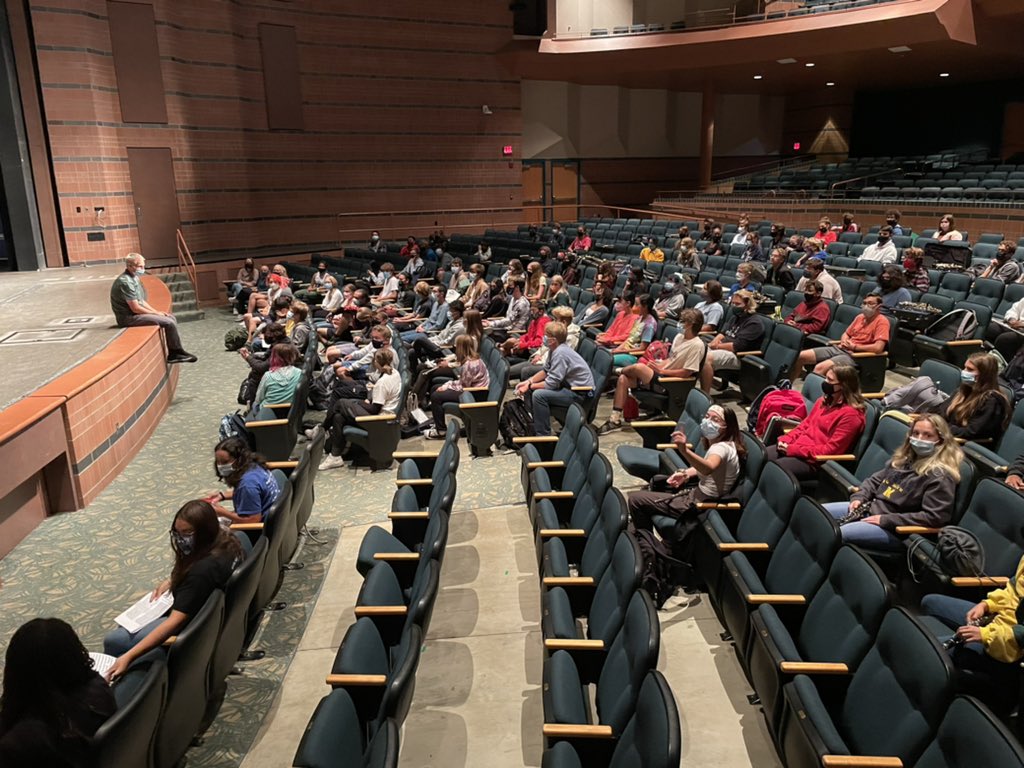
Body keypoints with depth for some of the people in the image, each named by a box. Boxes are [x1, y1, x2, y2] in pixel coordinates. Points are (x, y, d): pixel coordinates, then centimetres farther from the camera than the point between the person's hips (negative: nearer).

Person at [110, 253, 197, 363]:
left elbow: (141, 301, 17)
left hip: (136, 313, 10)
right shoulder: (125, 282, -21)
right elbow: (135, 308, -22)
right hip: (129, 317, -10)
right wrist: (156, 313, -10)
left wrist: (157, 312, 4)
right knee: (169, 322, -17)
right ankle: (177, 352, -2)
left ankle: (173, 354, 5)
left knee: (171, 318, 8)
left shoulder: (134, 278, 11)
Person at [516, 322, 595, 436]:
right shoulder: (554, 349, 1)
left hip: (581, 393, -10)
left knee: (539, 395, -26)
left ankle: (543, 435, -13)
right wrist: (528, 382, -1)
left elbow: (551, 384, -25)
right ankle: (532, 424, 22)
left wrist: (529, 386, -13)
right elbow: (545, 371, 14)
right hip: (568, 385, 10)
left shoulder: (560, 353, -27)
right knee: (530, 389, 10)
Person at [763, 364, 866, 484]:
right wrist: (786, 440, 0)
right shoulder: (824, 400, 12)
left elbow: (831, 449, -19)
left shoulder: (850, 414, -15)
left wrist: (793, 450, -20)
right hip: (799, 446, 8)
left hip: (815, 460, -8)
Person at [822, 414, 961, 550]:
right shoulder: (904, 458, 10)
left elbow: (934, 517, -21)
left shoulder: (940, 476, -15)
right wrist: (859, 497, 1)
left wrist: (885, 520, -21)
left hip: (895, 530, -8)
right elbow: (875, 480, 22)